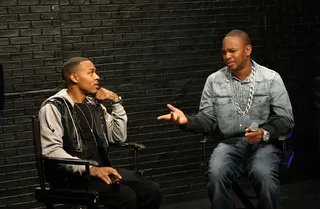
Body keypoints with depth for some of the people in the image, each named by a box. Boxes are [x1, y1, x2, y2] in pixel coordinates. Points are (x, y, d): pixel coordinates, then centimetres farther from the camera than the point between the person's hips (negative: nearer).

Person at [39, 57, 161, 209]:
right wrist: (90, 169, -27)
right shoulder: (53, 107, -7)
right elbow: (51, 151, -18)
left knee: (151, 191, -13)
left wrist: (116, 102, 3)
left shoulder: (94, 105, 15)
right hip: (72, 175, -7)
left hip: (100, 169, 7)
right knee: (126, 196, -29)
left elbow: (119, 137, 14)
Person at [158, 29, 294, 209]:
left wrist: (265, 133, -19)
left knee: (264, 175, -35)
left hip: (263, 144, -1)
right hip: (230, 143, 2)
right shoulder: (214, 80, 7)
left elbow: (286, 120, 0)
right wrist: (187, 121, -13)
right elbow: (208, 120, 8)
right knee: (216, 175, -32)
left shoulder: (271, 78, 0)